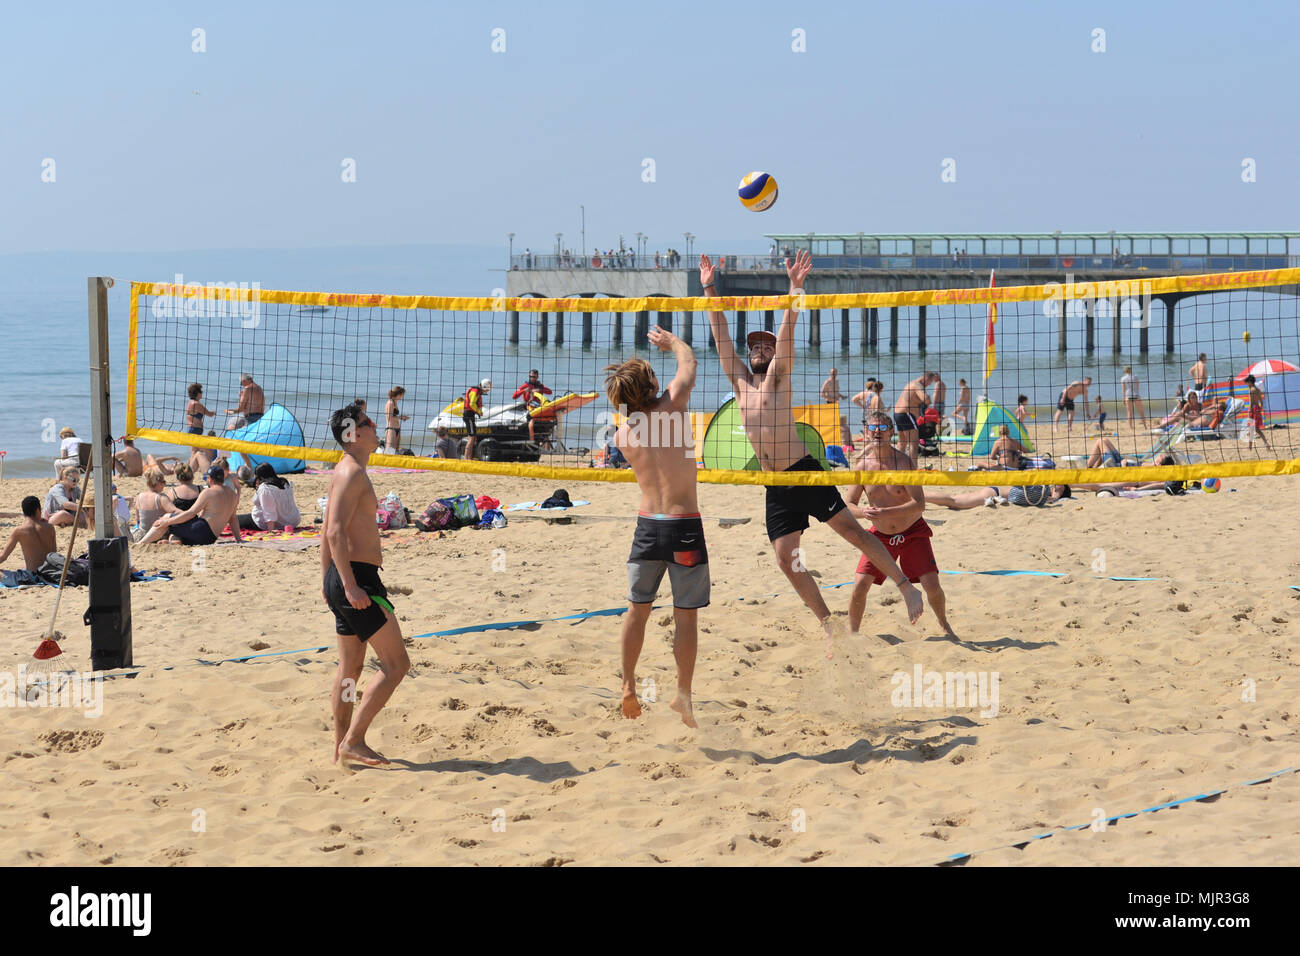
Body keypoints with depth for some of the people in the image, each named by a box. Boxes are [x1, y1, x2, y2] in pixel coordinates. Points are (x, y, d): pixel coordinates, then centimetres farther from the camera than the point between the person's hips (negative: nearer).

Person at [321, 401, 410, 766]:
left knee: (350, 667, 15)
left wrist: (327, 580, 27)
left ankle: (341, 748, 19)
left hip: (343, 578, 11)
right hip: (358, 577, -11)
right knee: (395, 663, -9)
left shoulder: (347, 471, 18)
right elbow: (336, 531, -23)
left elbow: (327, 531, 24)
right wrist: (349, 585, -27)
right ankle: (353, 740, -9)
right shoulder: (353, 472, -14)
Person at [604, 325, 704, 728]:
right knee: (686, 615, 4)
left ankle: (628, 686, 20)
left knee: (637, 609, 16)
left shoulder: (623, 435, 2)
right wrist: (671, 340, 28)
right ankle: (683, 693, 5)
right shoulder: (673, 405, -8)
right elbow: (688, 363, 9)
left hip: (647, 525, 3)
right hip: (684, 525, -3)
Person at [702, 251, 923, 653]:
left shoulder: (779, 377, 2)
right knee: (786, 559, 0)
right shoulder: (740, 382, 14)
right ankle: (828, 626, 9)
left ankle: (906, 587, -1)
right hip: (775, 488, 6)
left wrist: (794, 288, -22)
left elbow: (787, 332, -11)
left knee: (853, 531, -7)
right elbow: (721, 335, 12)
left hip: (805, 473, -5)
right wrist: (709, 290, 8)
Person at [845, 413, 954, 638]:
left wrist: (885, 512, -34)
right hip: (880, 535, 2)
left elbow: (919, 504, -23)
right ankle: (852, 633, 6)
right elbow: (849, 505, 0)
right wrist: (864, 512, -24)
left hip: (913, 533, -2)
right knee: (860, 585, -12)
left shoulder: (903, 462, -17)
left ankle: (944, 625, 18)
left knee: (932, 585, -9)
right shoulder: (863, 466, -6)